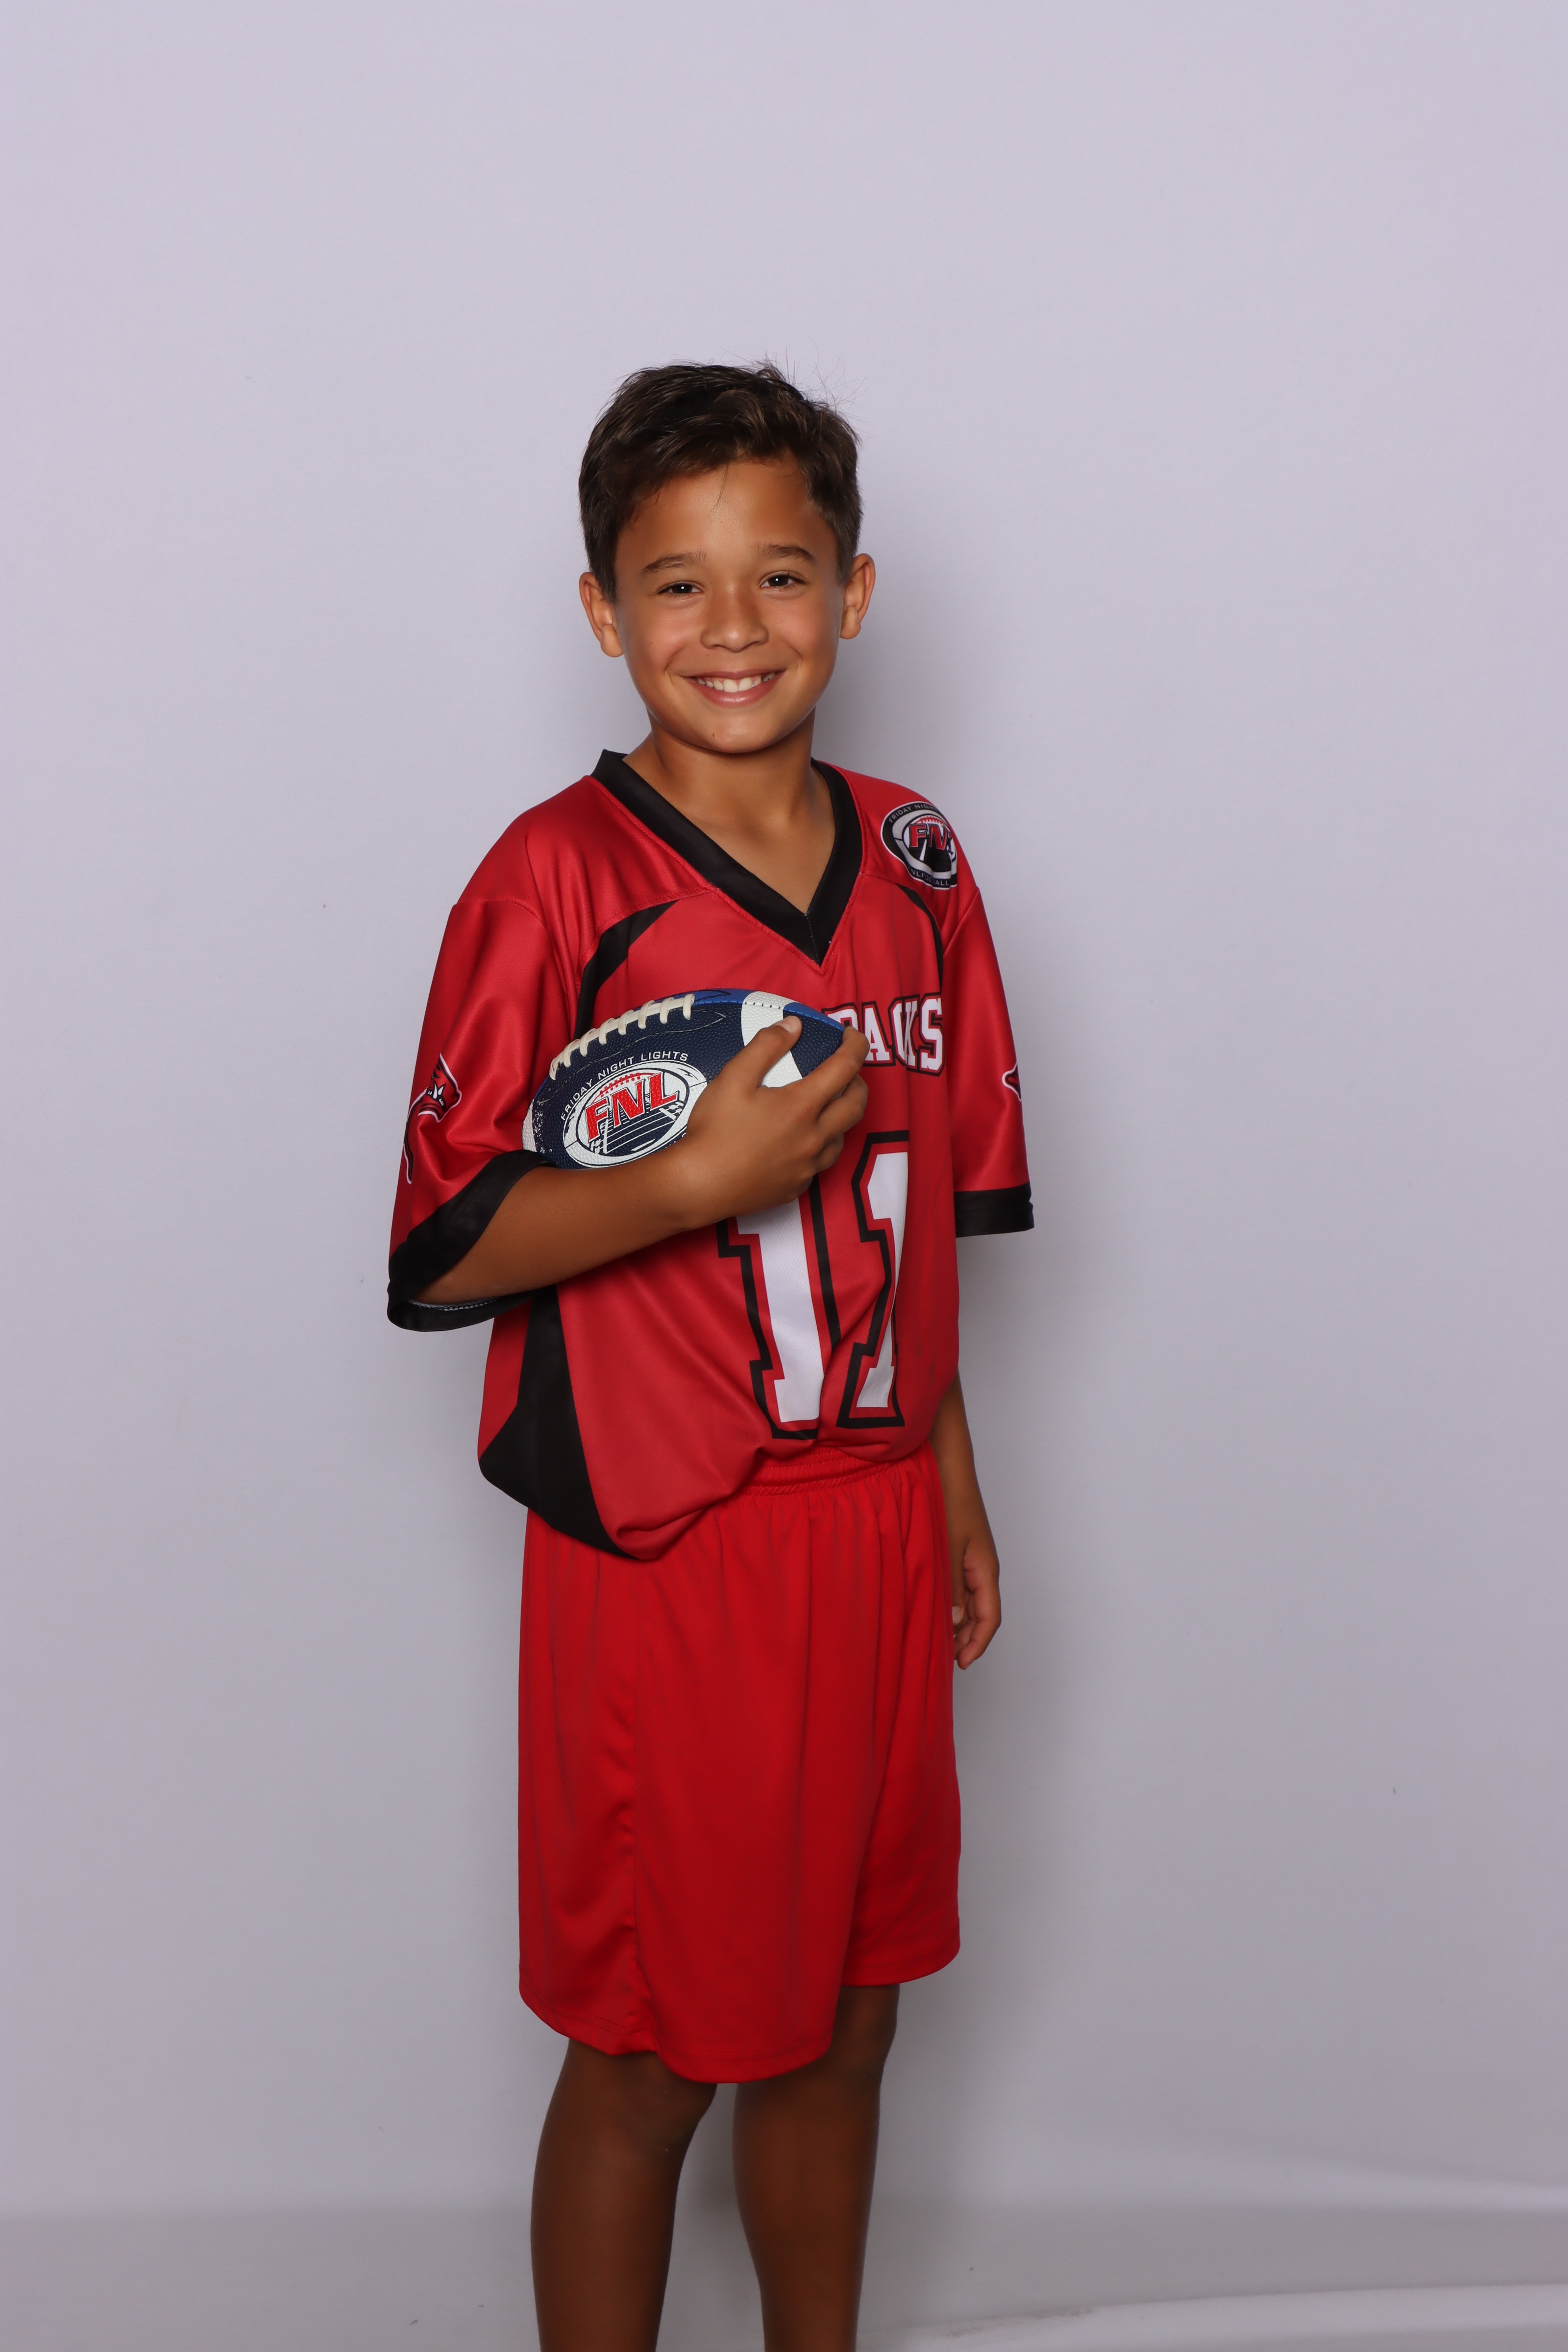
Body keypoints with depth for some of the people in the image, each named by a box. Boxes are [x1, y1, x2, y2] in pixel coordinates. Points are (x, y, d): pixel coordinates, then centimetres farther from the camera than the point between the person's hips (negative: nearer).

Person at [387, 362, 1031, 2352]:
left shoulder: (911, 861, 5)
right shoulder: (556, 879, -12)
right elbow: (442, 1250, -14)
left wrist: (951, 1475, 15)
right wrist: (703, 1177, -25)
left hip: (871, 1529, 6)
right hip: (659, 1551, -5)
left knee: (842, 2020, 19)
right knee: (645, 2056, 8)